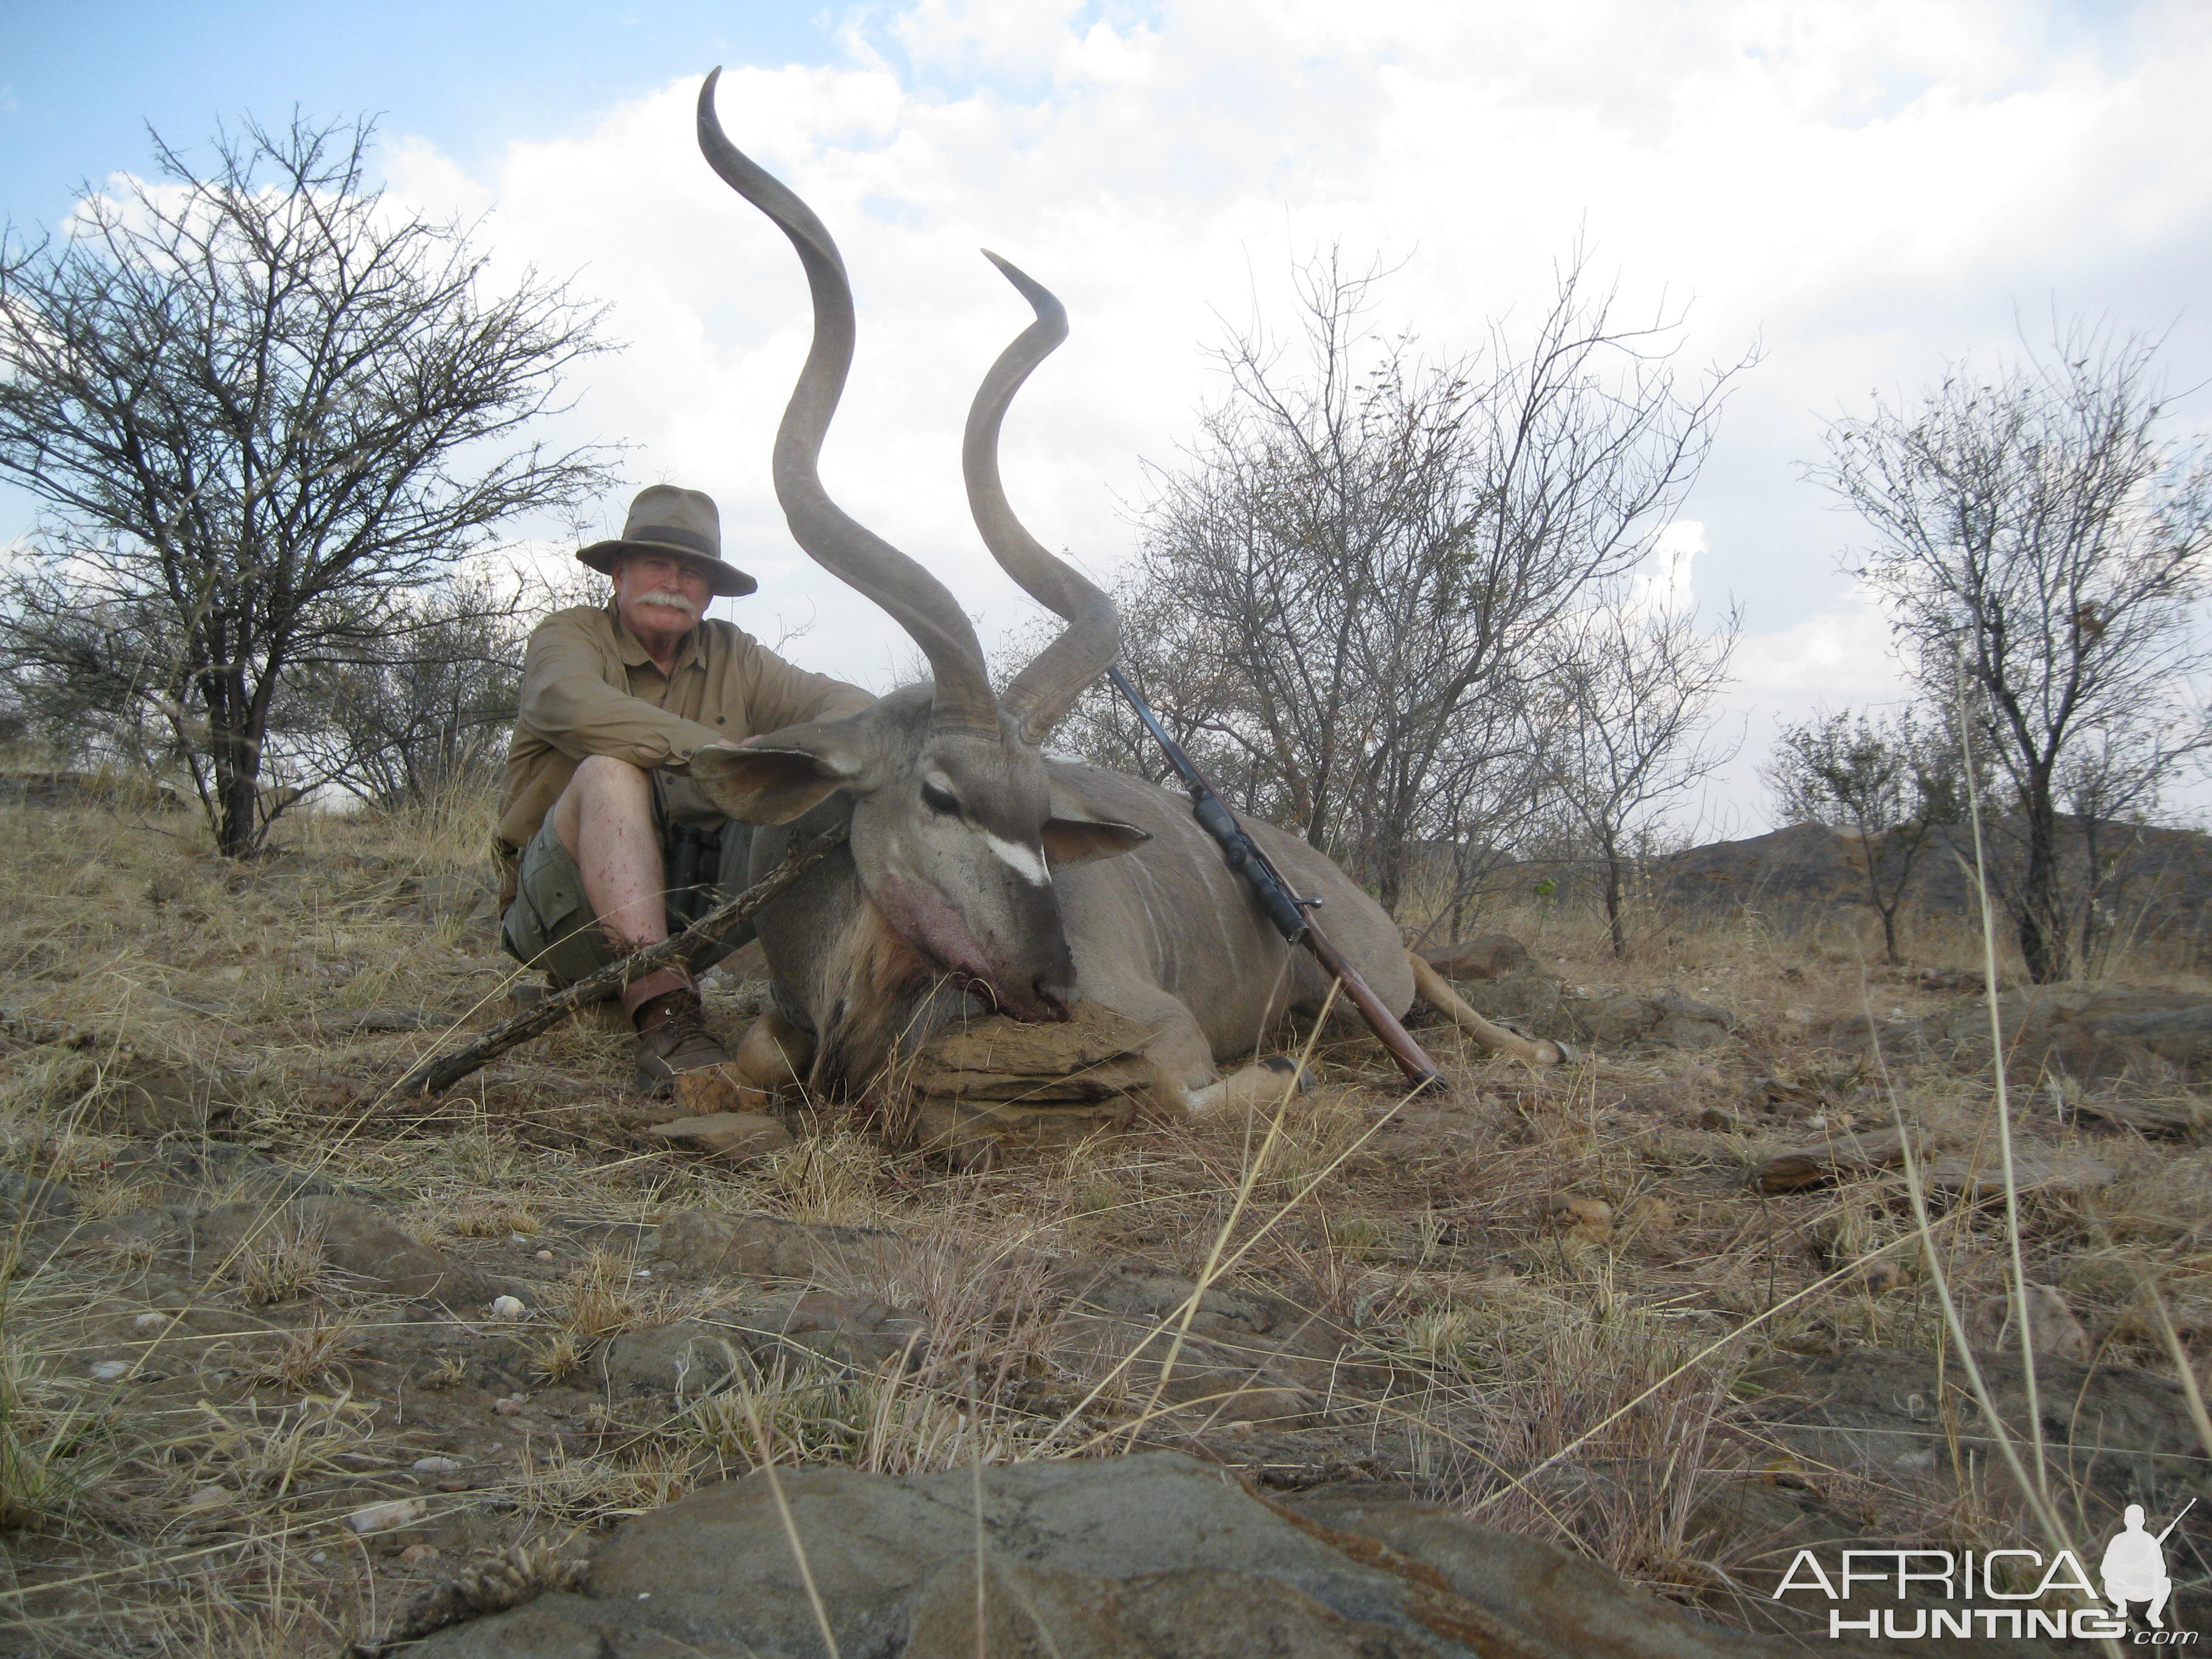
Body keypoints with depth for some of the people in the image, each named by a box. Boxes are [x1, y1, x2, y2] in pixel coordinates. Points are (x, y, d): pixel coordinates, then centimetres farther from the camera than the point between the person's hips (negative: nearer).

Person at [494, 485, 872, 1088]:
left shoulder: (731, 655, 11)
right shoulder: (569, 635, -1)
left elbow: (850, 705, -2)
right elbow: (575, 705, -26)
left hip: (694, 909, 4)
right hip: (575, 917, -3)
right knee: (610, 772, -30)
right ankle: (663, 1021, -44)